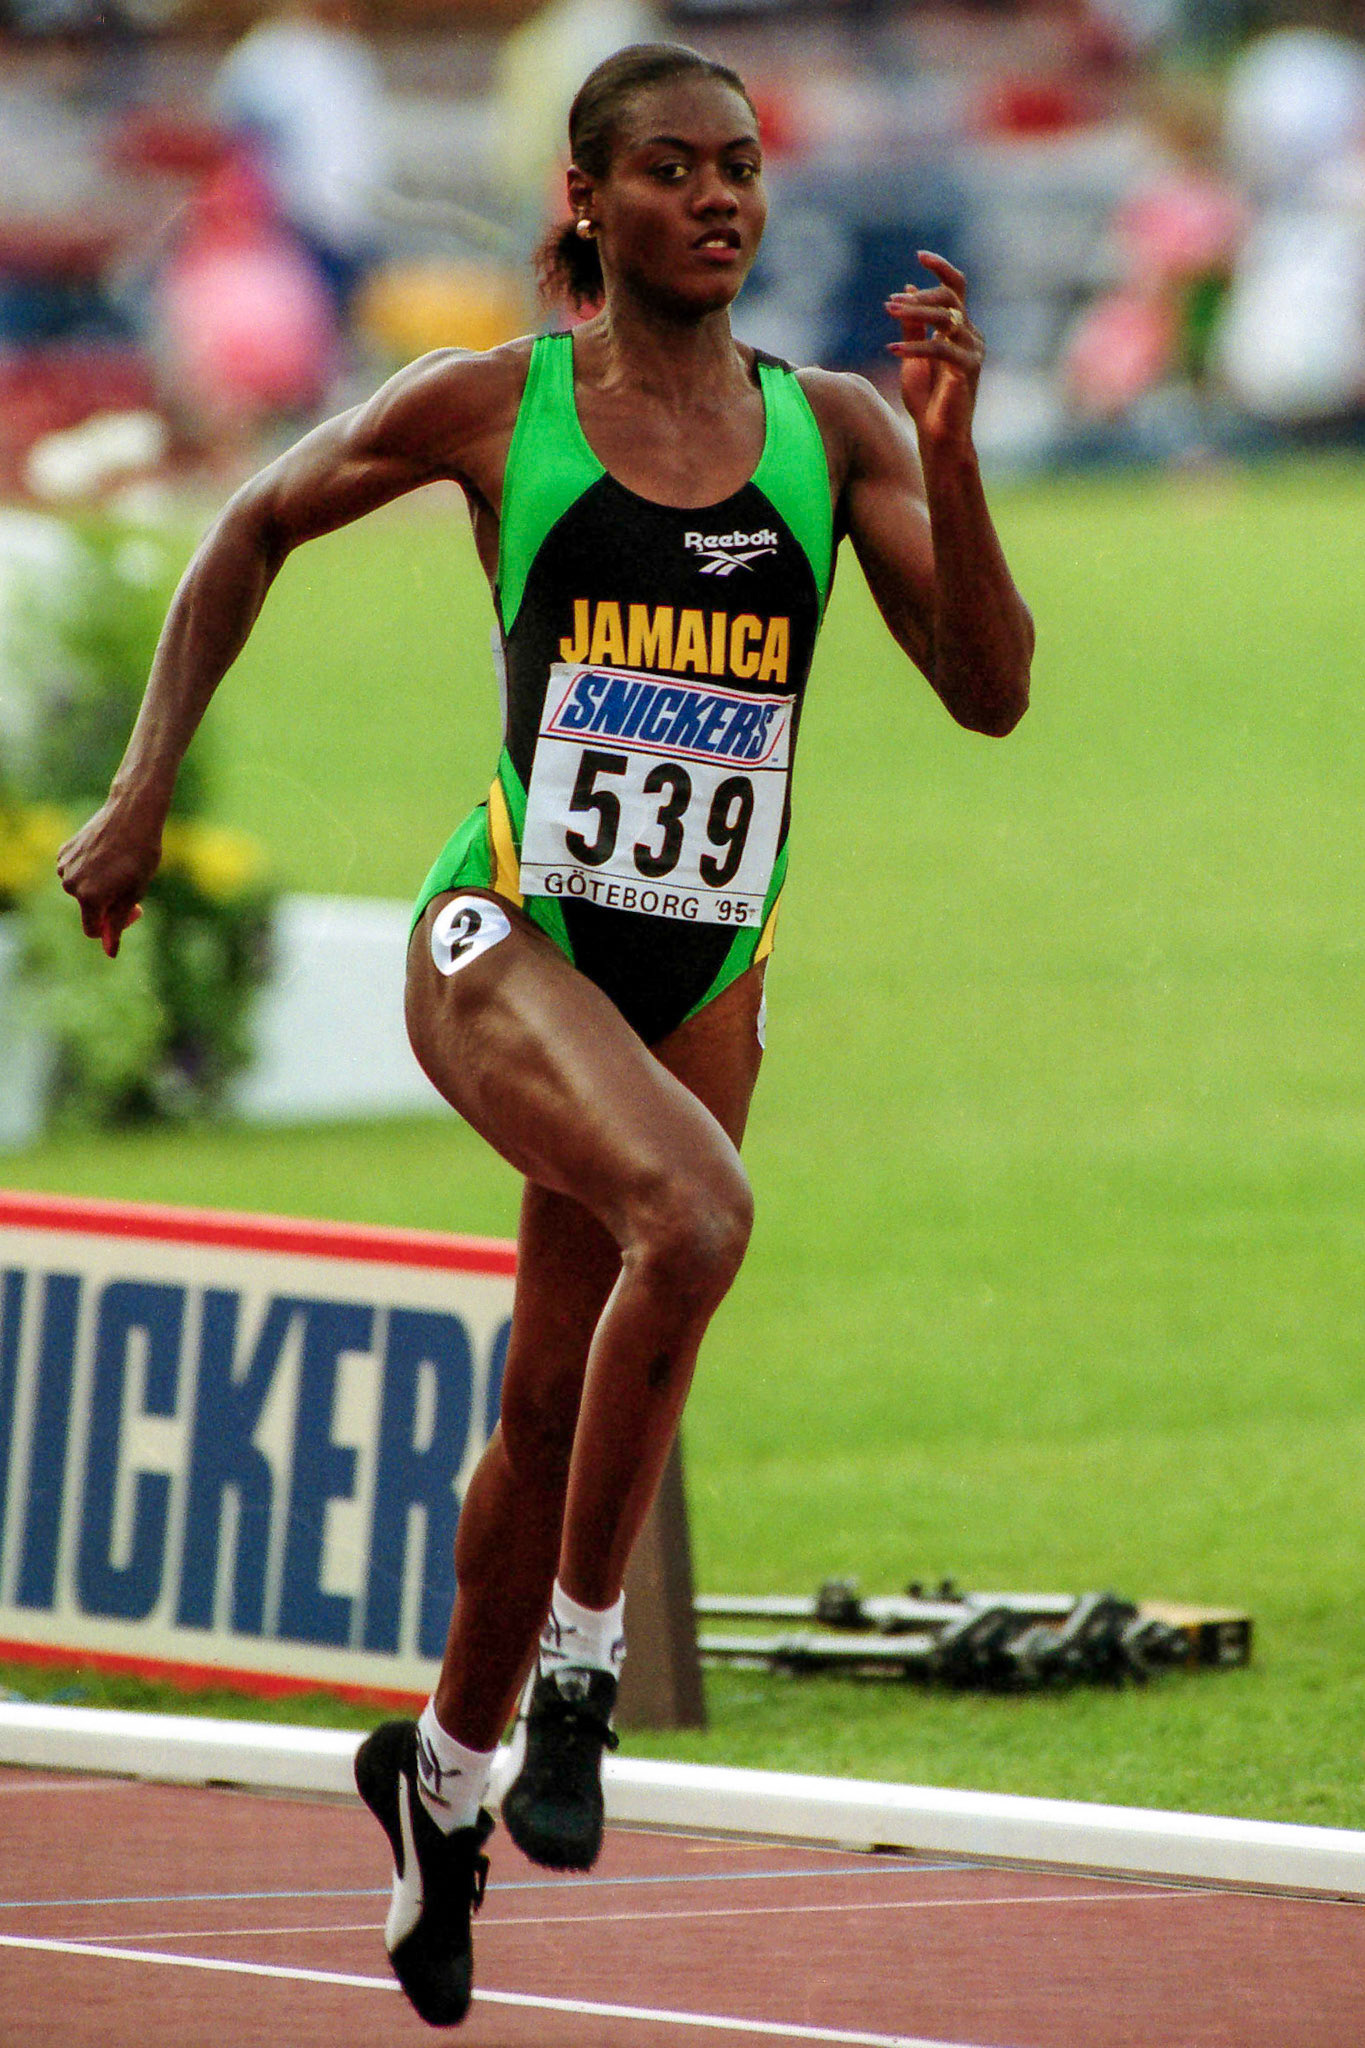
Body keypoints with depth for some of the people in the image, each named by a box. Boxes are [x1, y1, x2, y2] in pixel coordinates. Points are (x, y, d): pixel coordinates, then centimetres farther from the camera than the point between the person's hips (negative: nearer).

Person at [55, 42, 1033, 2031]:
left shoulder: (837, 432, 1)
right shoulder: (490, 407, -4)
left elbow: (991, 691, -6)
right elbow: (256, 528, 11)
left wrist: (952, 450, -19)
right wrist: (142, 791, 7)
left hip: (703, 975, 4)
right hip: (508, 943, -4)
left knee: (555, 1406, 11)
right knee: (694, 1214, -32)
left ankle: (445, 1762, 37)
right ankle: (580, 1658, -16)